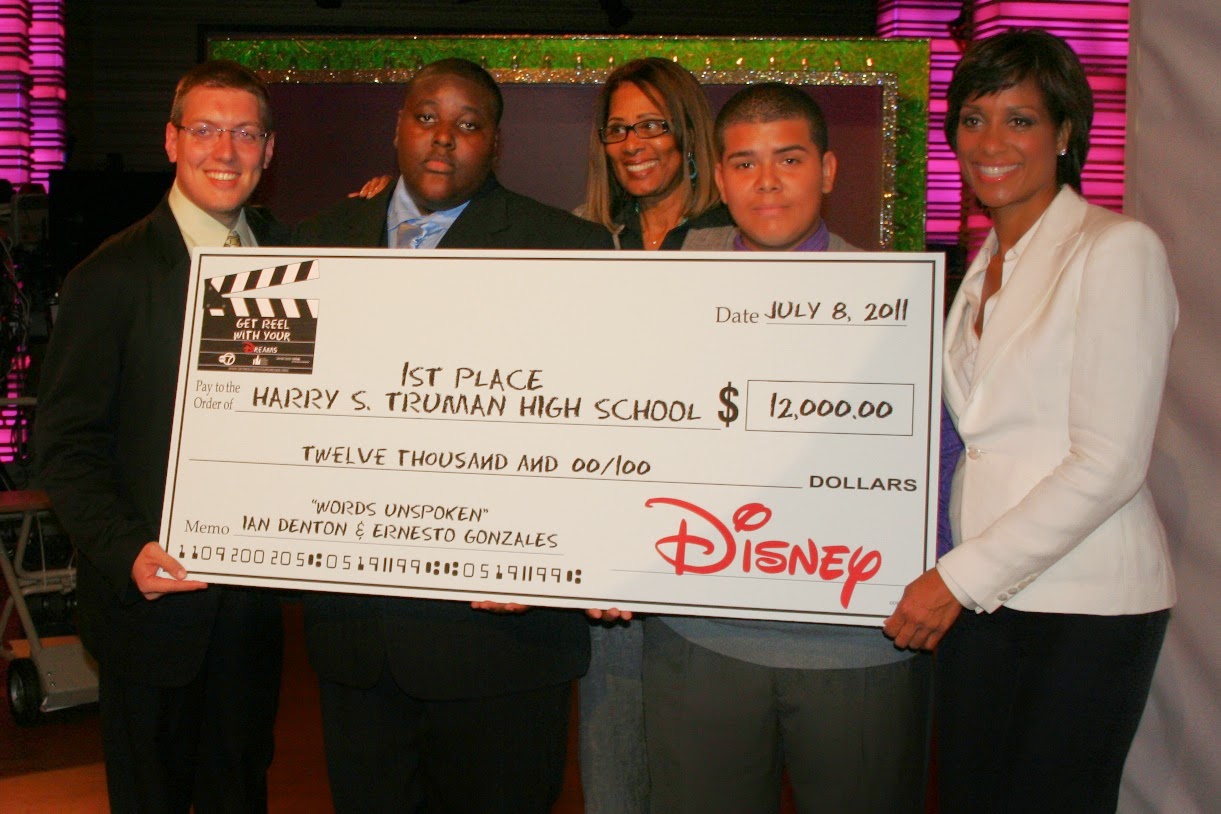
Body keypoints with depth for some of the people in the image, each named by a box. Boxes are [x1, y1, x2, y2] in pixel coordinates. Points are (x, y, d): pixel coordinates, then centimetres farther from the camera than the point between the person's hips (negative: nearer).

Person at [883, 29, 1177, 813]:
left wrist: (960, 577, -14)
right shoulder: (986, 266, 13)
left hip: (1086, 607, -6)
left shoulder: (1118, 249, -9)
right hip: (983, 598, 6)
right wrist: (956, 579, 3)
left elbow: (1108, 464, -15)